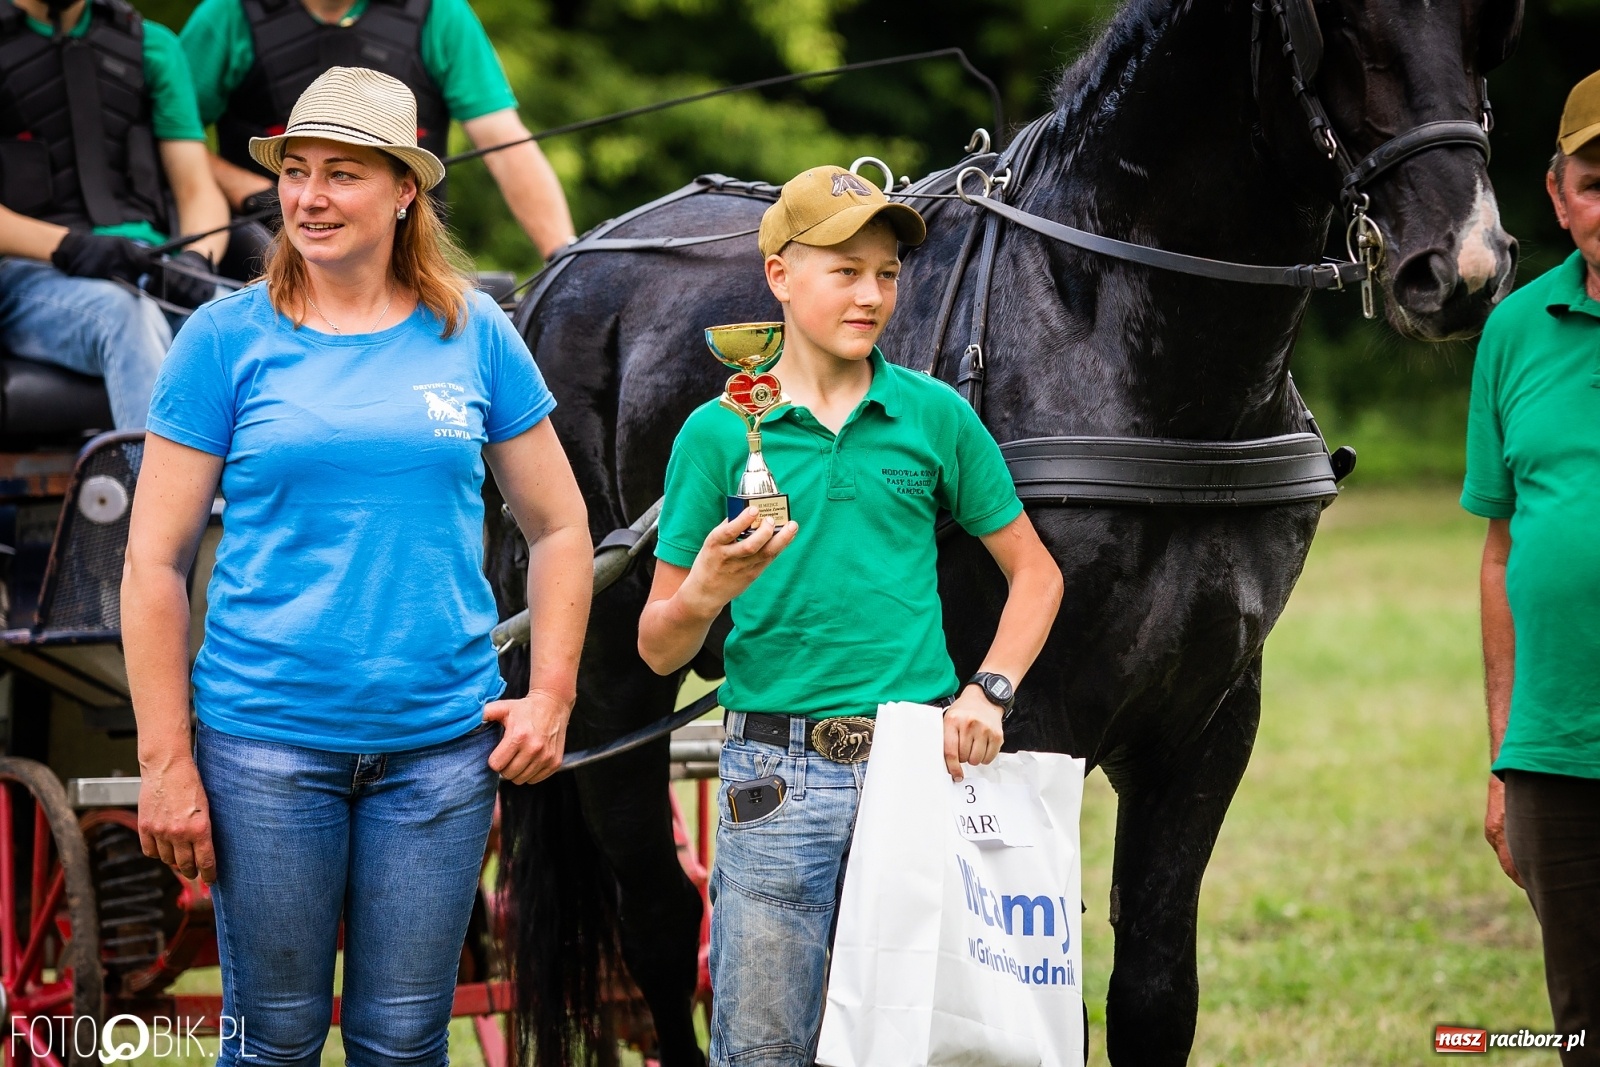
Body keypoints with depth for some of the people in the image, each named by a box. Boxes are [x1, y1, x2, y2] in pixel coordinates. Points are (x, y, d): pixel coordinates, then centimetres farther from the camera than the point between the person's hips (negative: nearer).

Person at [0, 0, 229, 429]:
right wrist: (67, 247, -21)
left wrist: (197, 257, -11)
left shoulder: (152, 45, 19)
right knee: (121, 312, -39)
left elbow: (197, 189, 12)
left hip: (148, 268, 4)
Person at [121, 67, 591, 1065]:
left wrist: (551, 695, 2)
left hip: (440, 744, 2)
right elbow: (155, 560, -1)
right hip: (266, 744, -1)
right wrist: (166, 758, -6)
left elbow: (559, 528, 14)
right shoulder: (230, 338, 0)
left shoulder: (474, 336, 5)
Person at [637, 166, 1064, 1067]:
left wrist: (987, 691, -2)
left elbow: (1034, 572, 13)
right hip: (778, 778, -1)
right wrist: (704, 592, -19)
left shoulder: (936, 417, 4)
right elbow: (661, 650, 2)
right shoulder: (720, 433, 1)